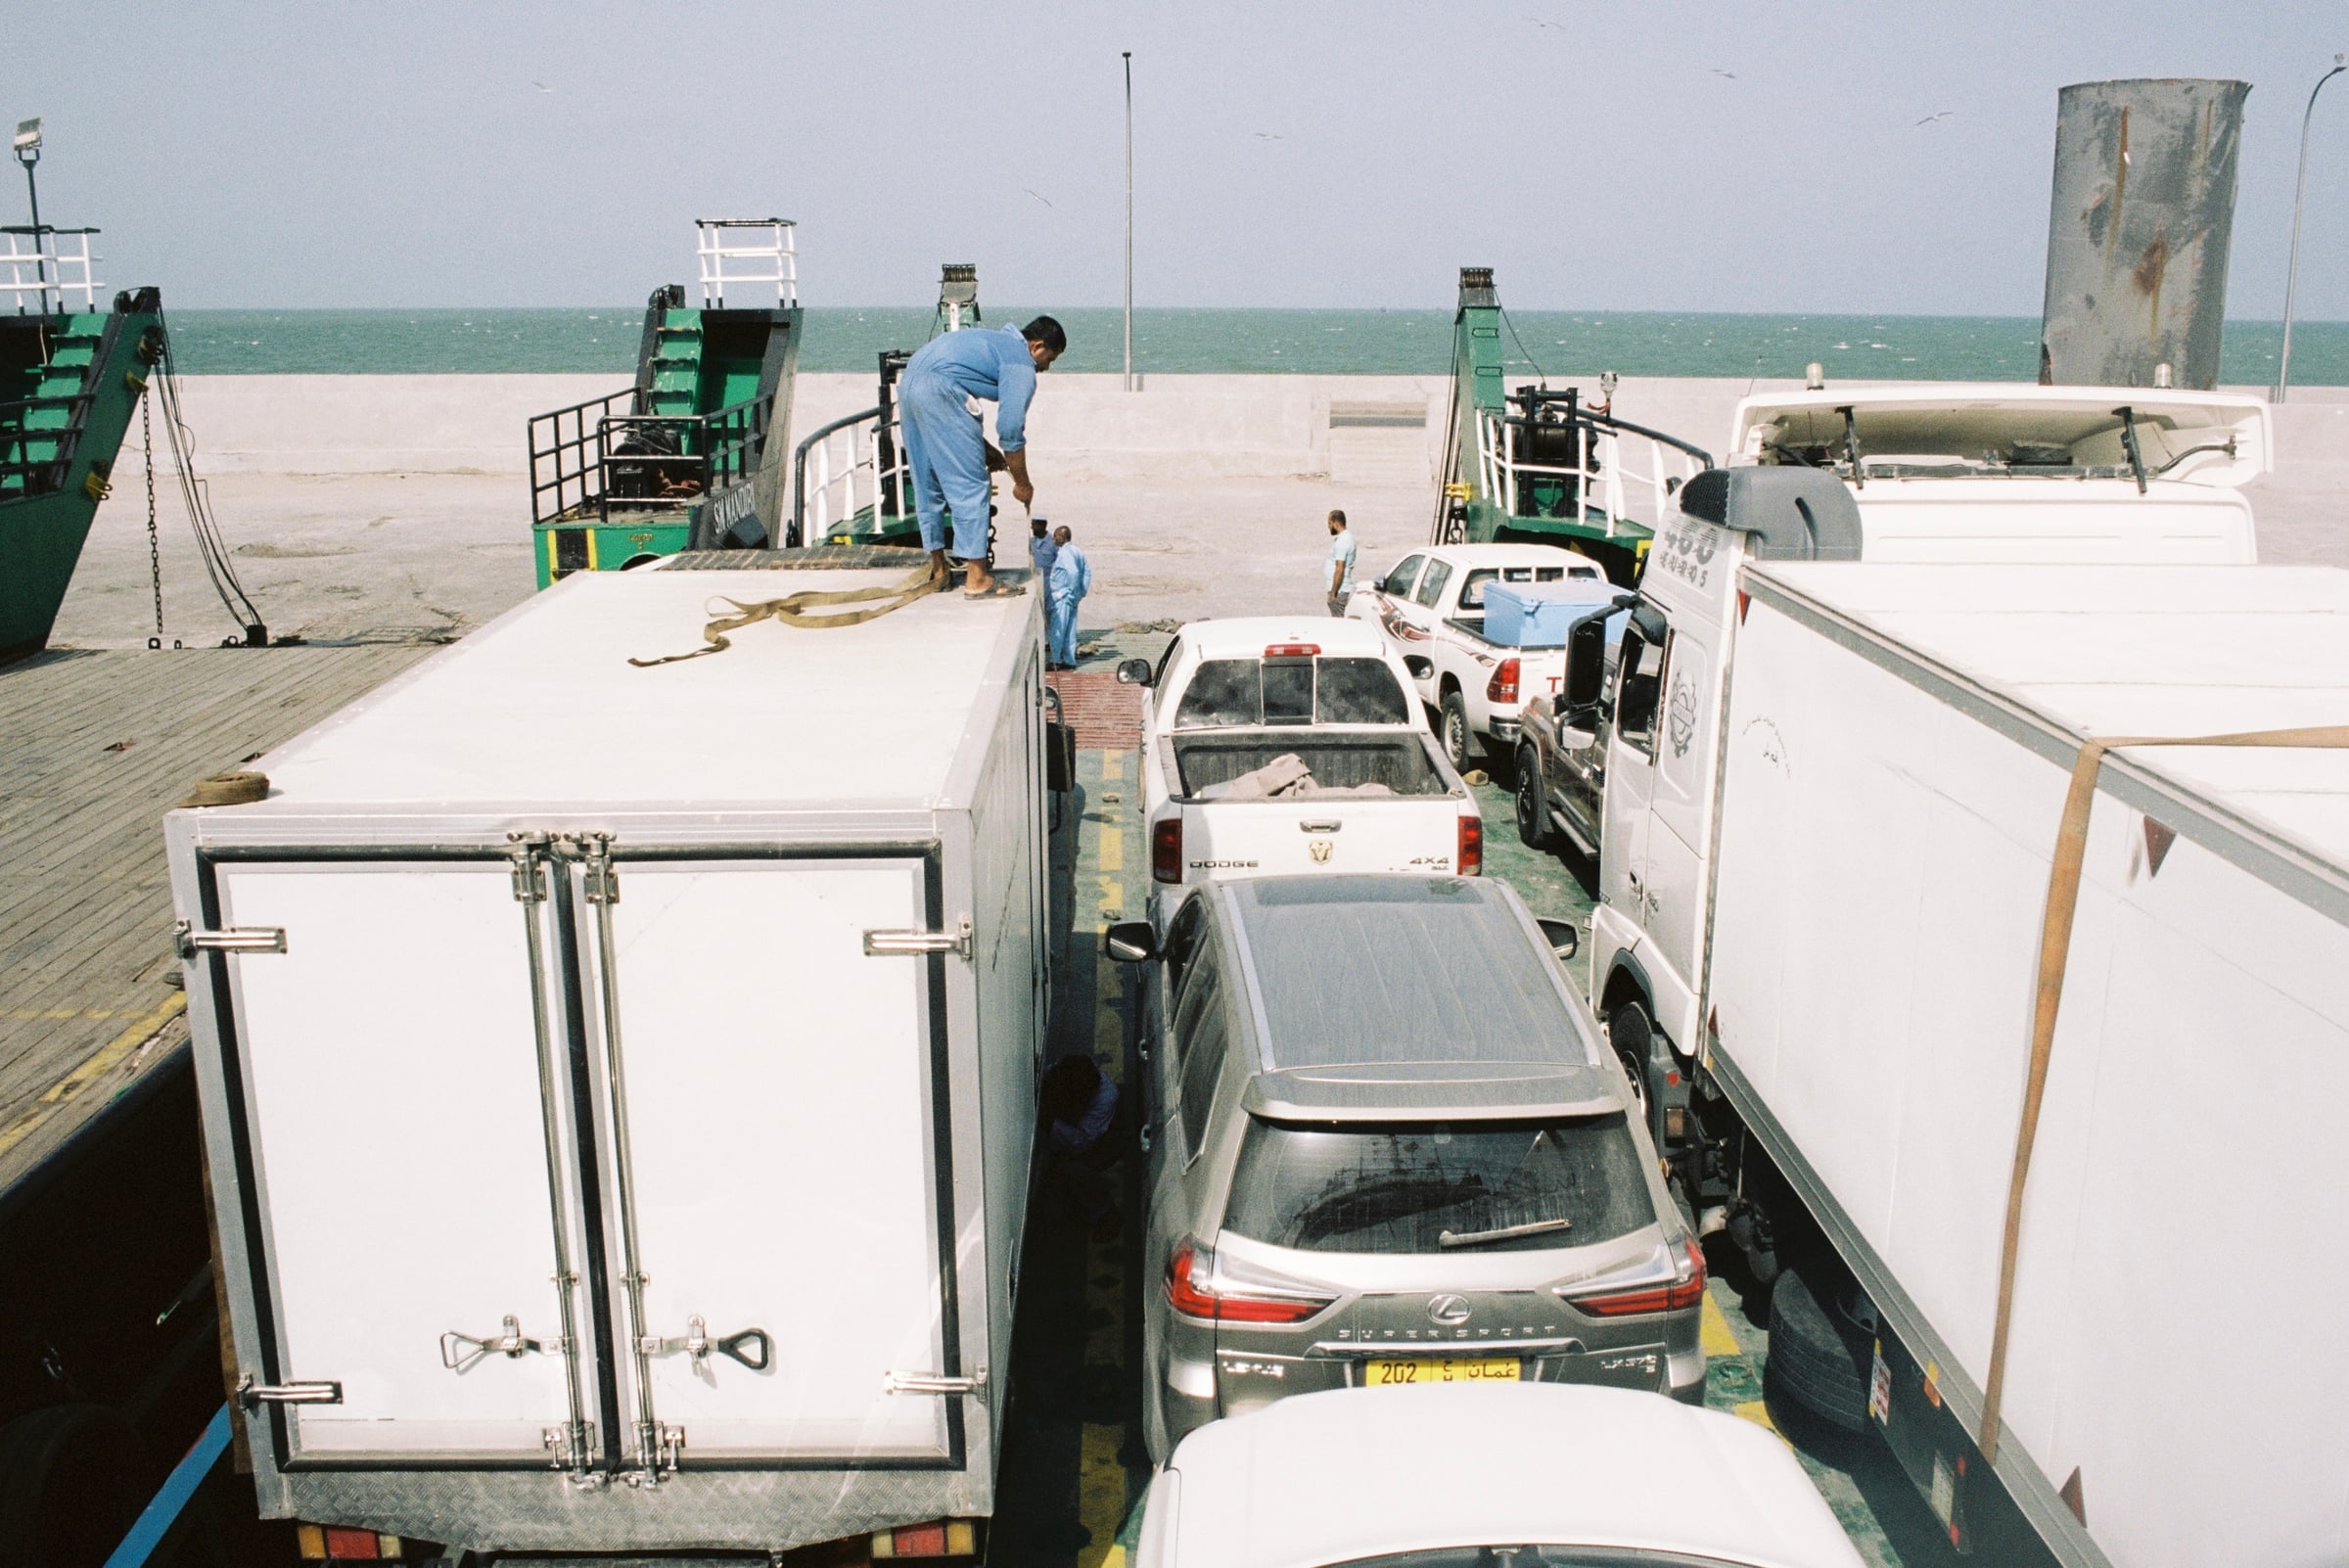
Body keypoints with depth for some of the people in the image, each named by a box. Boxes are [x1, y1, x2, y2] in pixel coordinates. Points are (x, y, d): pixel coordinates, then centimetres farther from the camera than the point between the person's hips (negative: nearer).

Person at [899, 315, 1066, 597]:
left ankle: (939, 568, 27)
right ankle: (977, 579, -3)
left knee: (928, 485, 17)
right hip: (938, 391, -10)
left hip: (908, 383, 10)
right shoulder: (1022, 365, 0)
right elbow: (1011, 431, -4)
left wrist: (985, 449, 29)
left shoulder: (999, 340, 28)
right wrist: (1022, 484, 8)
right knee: (970, 486, -3)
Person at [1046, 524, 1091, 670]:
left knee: (1057, 630, -5)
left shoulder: (1064, 553, -15)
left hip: (1062, 596, -10)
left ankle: (1055, 660, -3)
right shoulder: (1077, 551, 14)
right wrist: (1082, 591, 13)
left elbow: (1073, 572, -26)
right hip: (1073, 597, 10)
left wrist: (1070, 589, -17)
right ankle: (1069, 660, 13)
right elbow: (1087, 571, 15)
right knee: (1069, 631, 11)